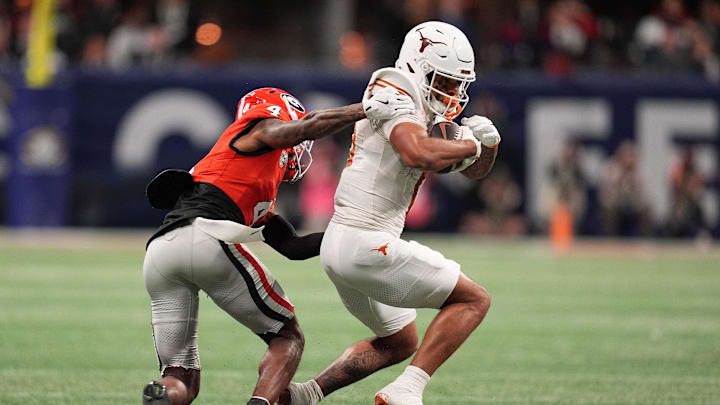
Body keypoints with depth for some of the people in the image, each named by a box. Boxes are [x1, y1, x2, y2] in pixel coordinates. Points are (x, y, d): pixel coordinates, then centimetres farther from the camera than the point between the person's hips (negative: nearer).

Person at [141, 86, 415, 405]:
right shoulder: (258, 127, 17)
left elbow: (293, 246, 36)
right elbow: (300, 129, -4)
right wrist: (365, 109, -3)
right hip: (205, 238, -8)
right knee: (287, 338, 8)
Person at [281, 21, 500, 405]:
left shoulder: (432, 111, 16)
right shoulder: (395, 95, -13)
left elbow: (474, 169, 20)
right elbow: (418, 154, -31)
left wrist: (486, 140, -1)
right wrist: (469, 145, -15)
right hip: (365, 245, -10)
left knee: (400, 342, 28)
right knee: (474, 300, -3)